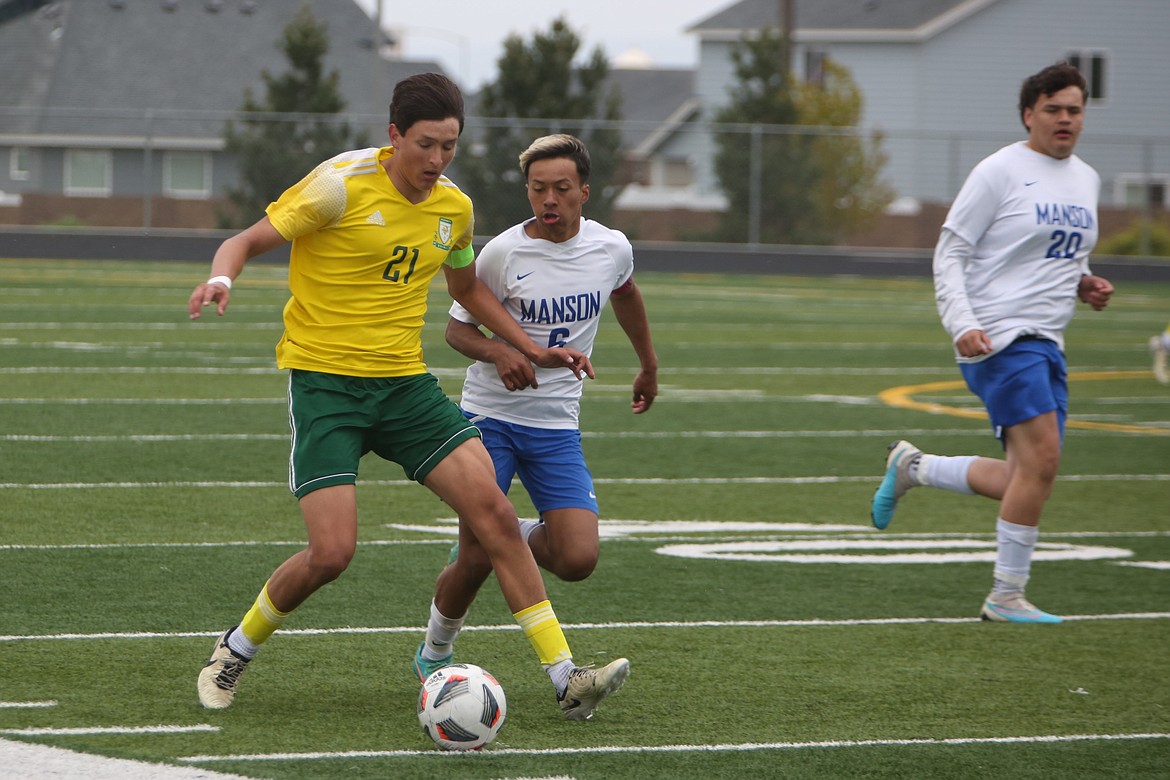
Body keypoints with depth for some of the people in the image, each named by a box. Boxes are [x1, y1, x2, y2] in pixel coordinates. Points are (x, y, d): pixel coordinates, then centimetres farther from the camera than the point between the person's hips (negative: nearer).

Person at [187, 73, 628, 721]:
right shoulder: (343, 184, -13)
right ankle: (235, 651, 12)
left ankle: (564, 673, -5)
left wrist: (530, 350, 22)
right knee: (332, 552, -15)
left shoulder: (454, 207, 6)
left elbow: (466, 287, 27)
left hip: (404, 383, 5)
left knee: (492, 510, -9)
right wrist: (221, 279, -31)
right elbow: (247, 241, -9)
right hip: (323, 380, -5)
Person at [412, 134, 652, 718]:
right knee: (475, 561, -10)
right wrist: (498, 352, -23)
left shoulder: (611, 249, -1)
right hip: (489, 417, -3)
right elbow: (458, 326, -2)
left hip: (557, 426, 3)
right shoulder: (503, 252, -11)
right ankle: (434, 656, 19)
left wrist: (649, 365, 34)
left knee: (578, 559, -13)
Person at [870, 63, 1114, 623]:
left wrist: (1083, 285, 6)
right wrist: (962, 324, -20)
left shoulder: (1085, 179, 15)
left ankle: (912, 468, 25)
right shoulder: (1000, 172, -7)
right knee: (1042, 458, -17)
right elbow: (949, 252, -7)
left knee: (1029, 479, 5)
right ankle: (1006, 597, -7)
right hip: (999, 335, -8)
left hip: (1046, 344, 8)